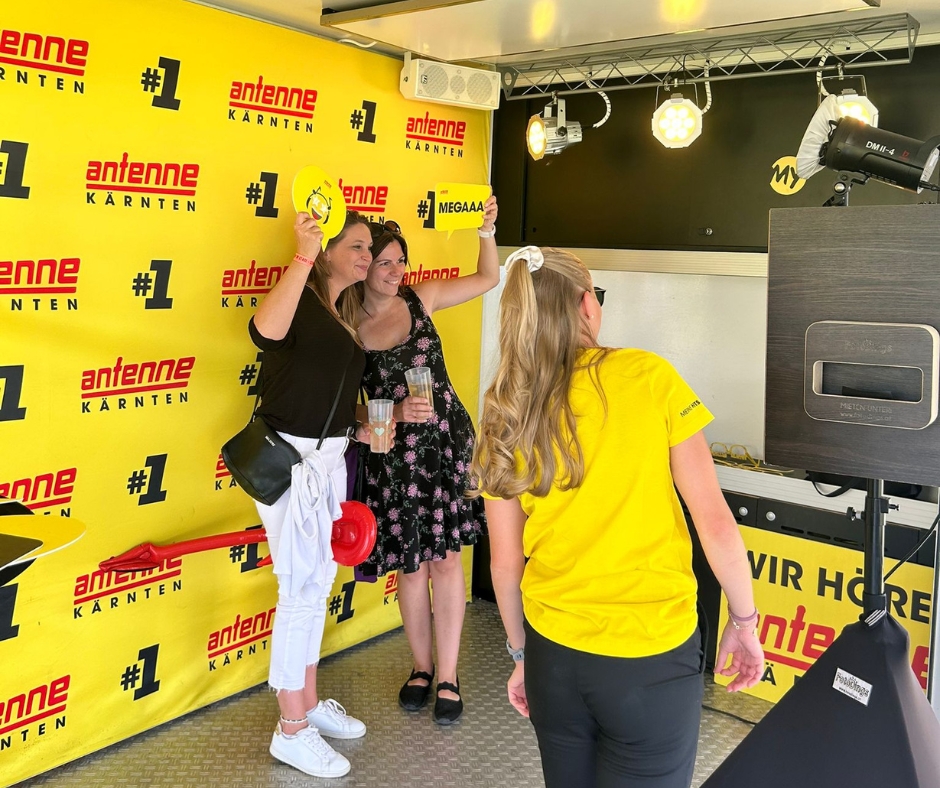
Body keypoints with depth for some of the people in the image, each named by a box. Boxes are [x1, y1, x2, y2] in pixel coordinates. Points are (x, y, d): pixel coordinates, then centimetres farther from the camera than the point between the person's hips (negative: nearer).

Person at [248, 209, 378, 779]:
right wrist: (304, 256, -38)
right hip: (290, 459, -9)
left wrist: (362, 431, 8)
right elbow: (266, 330, -39)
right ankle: (292, 731, 12)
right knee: (301, 590, -2)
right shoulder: (302, 299, -13)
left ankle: (309, 703, 33)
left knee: (320, 583, 17)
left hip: (331, 458, 9)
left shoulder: (345, 316, 12)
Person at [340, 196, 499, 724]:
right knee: (412, 566, 9)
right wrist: (396, 413, -19)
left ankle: (448, 676, 16)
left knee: (446, 559, 3)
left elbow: (488, 278, 10)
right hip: (394, 456, -1)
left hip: (447, 443, 1)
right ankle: (421, 667, 30)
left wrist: (487, 230, -6)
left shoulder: (419, 299, 0)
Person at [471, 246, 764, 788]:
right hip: (653, 656, -3)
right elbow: (715, 521, -10)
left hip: (554, 652, 4)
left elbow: (505, 562, 3)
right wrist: (745, 621, 3)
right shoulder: (650, 377, -11)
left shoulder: (506, 415, -3)